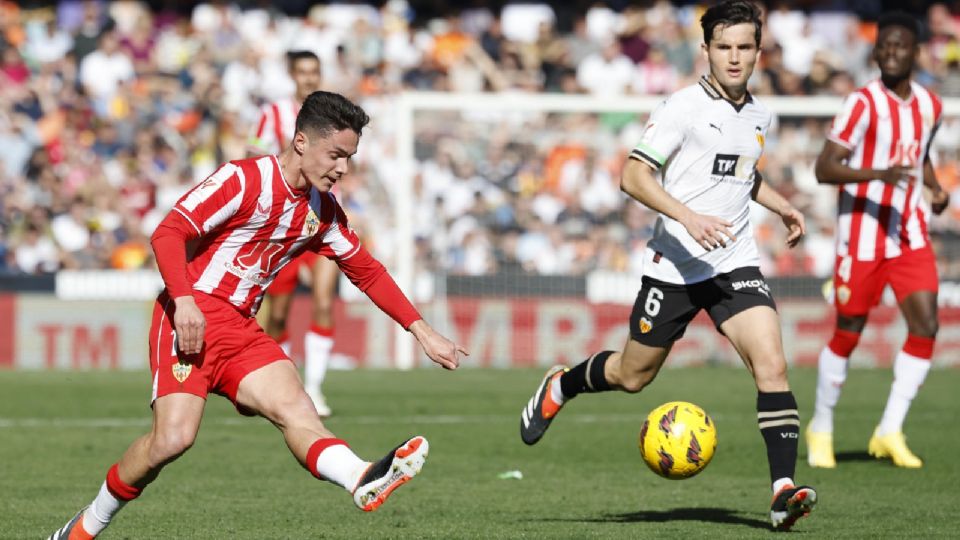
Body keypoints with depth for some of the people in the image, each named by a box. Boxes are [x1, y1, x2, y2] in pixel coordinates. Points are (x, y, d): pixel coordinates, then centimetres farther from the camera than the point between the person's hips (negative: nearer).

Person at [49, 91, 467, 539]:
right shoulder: (244, 180, -9)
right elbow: (167, 233, -15)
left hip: (242, 332, 7)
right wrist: (184, 301, -30)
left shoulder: (323, 211, 14)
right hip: (191, 319, -6)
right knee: (173, 438, -21)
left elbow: (366, 271, 25)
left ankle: (364, 483, -50)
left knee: (296, 409, -22)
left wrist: (423, 332, 19)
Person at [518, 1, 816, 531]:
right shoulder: (685, 106, -10)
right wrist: (688, 217, -28)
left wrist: (782, 207, 17)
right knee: (632, 375, 11)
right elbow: (634, 176, -16)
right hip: (674, 265, -4)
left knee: (771, 365, -17)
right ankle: (560, 386, 43)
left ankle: (784, 489, -21)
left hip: (735, 263, 4)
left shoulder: (758, 115, 11)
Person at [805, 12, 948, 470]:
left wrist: (934, 187, 7)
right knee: (848, 334, 3)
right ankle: (821, 428, 23)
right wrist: (880, 174, -33)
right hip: (862, 236, -5)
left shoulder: (929, 106, 7)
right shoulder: (863, 104, -14)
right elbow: (825, 168, -19)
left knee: (925, 327, -8)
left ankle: (890, 432, 0)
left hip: (910, 235, 5)